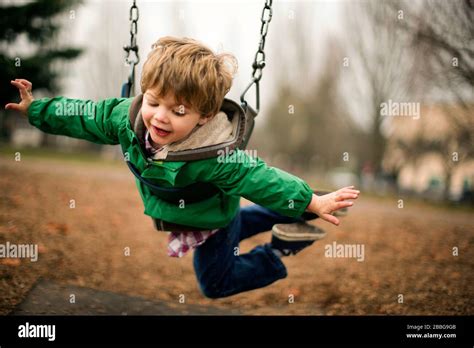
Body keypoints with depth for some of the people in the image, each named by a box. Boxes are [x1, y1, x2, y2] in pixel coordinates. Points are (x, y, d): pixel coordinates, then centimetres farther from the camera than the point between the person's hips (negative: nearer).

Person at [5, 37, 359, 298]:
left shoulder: (216, 158, -45)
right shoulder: (126, 116, -29)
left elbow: (259, 177, -38)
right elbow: (85, 116, -14)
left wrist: (313, 202, -35)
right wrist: (34, 108, -10)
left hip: (210, 222, -7)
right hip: (170, 210, 7)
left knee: (215, 281, 17)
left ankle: (277, 255, 25)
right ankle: (280, 219, 50)